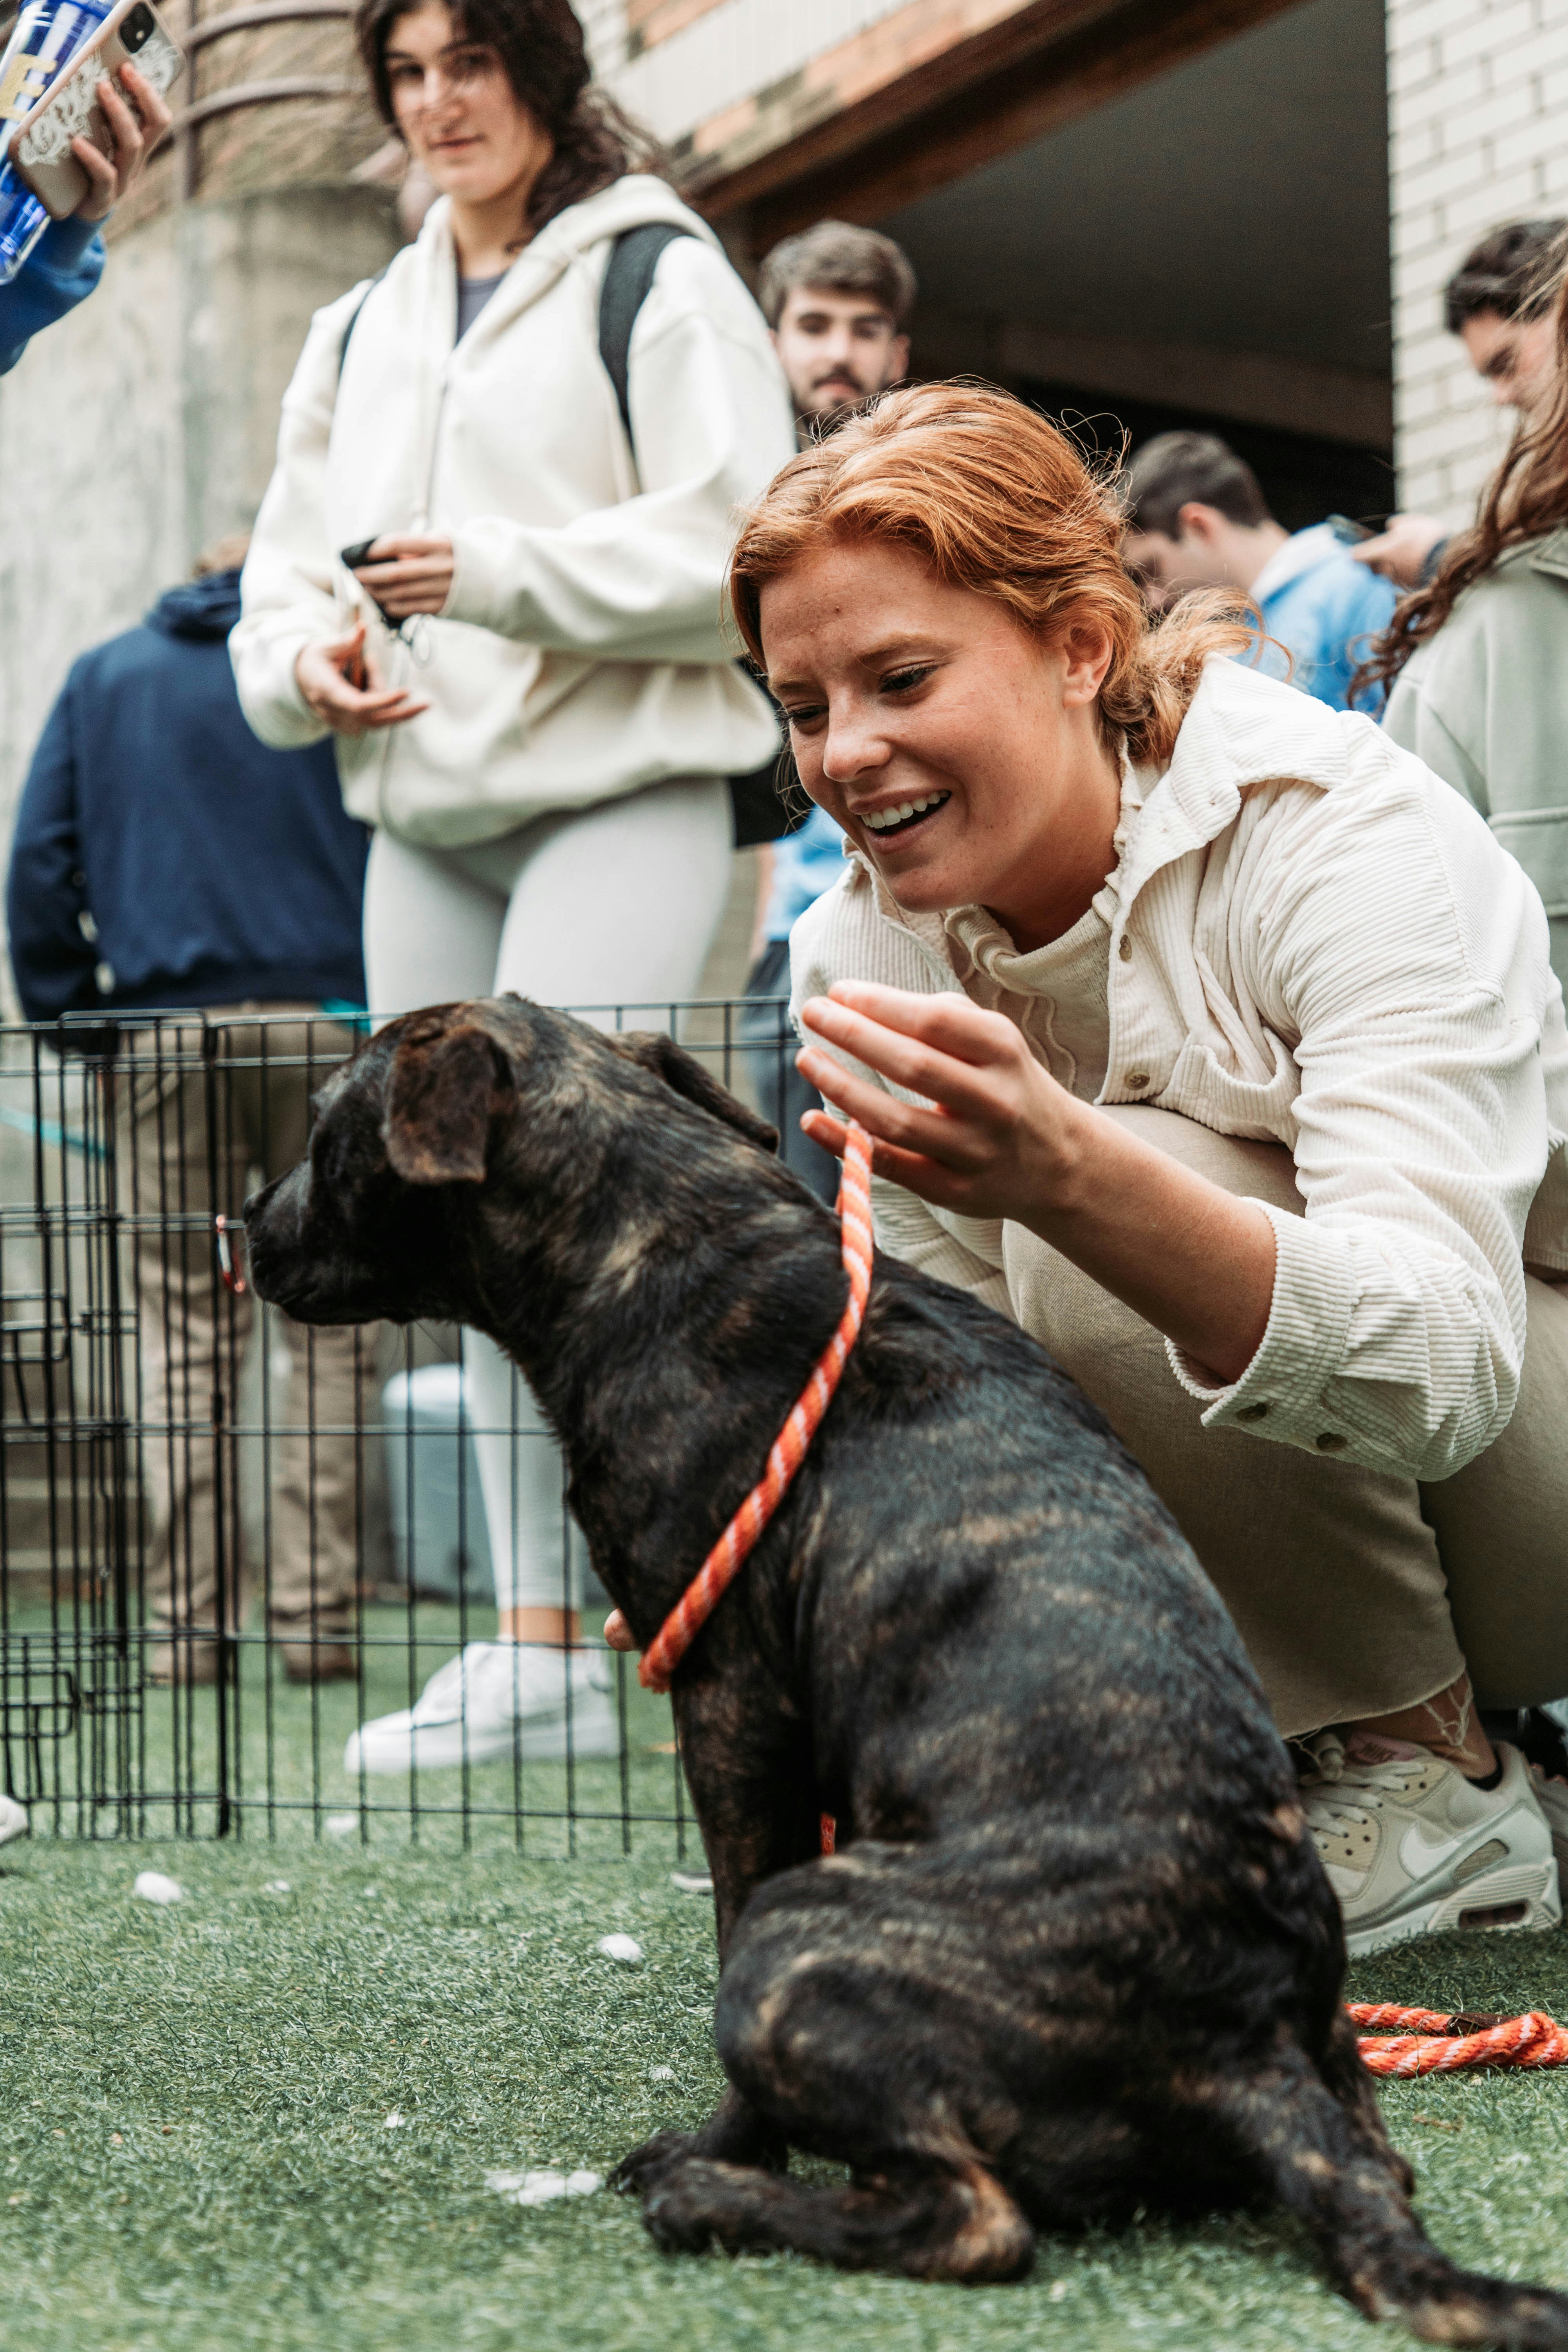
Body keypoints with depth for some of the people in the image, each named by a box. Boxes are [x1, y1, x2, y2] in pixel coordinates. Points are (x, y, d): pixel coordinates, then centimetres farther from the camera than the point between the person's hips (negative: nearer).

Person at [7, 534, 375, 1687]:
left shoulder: (105, 677, 16)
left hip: (166, 1026, 1)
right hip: (325, 1019, -1)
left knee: (185, 1328, 5)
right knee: (328, 1319, 3)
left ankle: (190, 1620, 0)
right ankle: (317, 1612, -1)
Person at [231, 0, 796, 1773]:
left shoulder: (657, 279, 0)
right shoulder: (361, 330, 21)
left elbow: (731, 548, -10)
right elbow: (285, 574, 20)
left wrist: (501, 574, -18)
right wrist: (310, 661, -3)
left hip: (621, 791, -7)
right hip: (423, 819, 7)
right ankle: (534, 1649, 11)